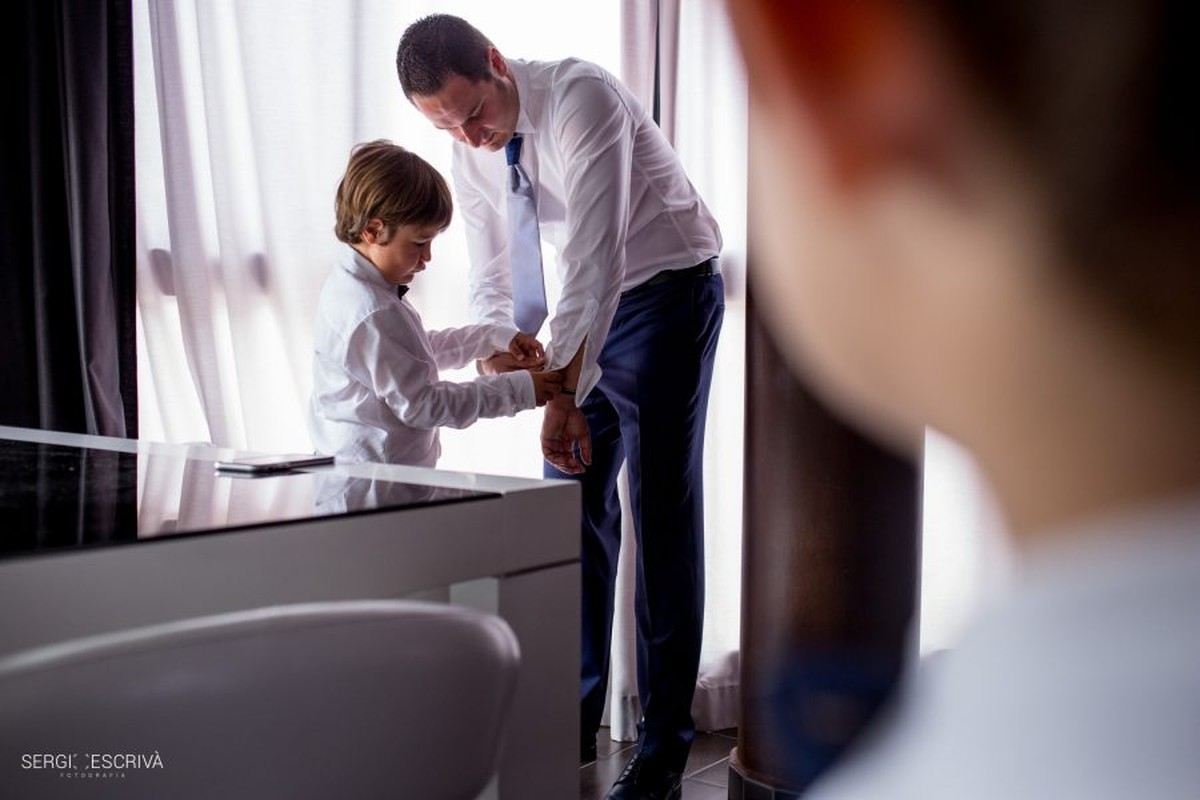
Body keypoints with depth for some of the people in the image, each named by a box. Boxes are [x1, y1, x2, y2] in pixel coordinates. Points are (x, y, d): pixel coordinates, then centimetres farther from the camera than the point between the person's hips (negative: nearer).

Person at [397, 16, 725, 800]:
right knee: (575, 510, 7)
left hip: (666, 294, -7)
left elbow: (595, 257, -33)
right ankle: (575, 720, 21)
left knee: (663, 514, -6)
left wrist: (565, 393, -37)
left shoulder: (582, 99, -25)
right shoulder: (472, 148, -2)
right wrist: (498, 352, -13)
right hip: (585, 310, 7)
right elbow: (492, 271, 6)